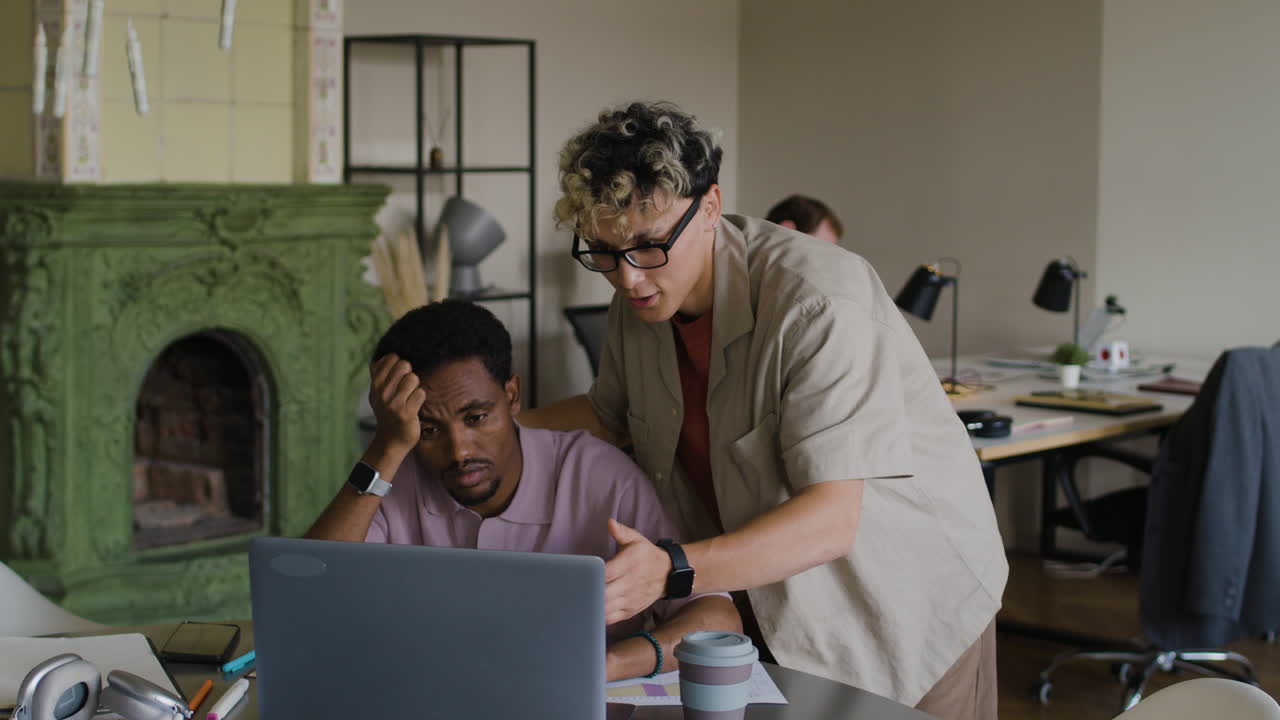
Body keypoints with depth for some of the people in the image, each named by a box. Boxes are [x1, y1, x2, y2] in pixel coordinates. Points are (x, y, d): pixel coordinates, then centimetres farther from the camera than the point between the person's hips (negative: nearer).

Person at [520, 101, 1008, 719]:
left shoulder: (819, 302, -29)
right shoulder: (642, 298, -5)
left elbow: (833, 518, -36)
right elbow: (610, 416, 16)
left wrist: (670, 572, -48)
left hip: (906, 615, -6)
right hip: (772, 610, 6)